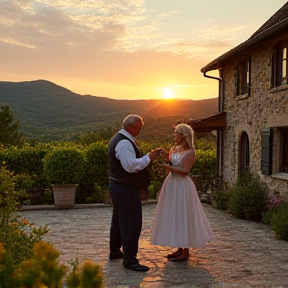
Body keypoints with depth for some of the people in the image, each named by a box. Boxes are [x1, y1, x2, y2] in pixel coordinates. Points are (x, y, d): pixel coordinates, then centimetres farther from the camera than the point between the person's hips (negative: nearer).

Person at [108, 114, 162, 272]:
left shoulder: (117, 139, 15)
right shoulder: (124, 143, -20)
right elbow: (131, 166, -27)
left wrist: (147, 158, 13)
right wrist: (148, 158, -20)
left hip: (117, 186, 11)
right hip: (126, 189, -11)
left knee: (118, 220, 21)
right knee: (132, 223, -7)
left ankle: (115, 251, 34)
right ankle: (129, 260, -2)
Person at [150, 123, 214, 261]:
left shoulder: (190, 152, -12)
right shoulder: (175, 149, 10)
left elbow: (185, 171, -19)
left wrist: (169, 167, -27)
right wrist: (167, 156, 3)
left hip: (182, 186, -9)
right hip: (172, 184, 9)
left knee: (183, 217, -3)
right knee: (174, 217, 12)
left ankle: (185, 252, 7)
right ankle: (180, 249, 23)